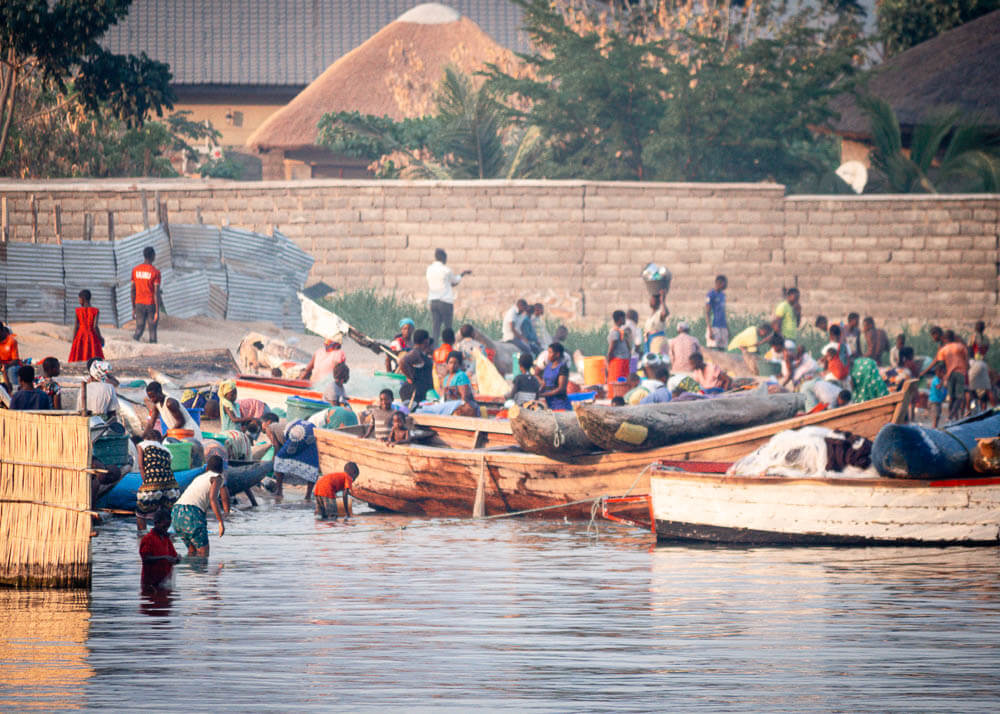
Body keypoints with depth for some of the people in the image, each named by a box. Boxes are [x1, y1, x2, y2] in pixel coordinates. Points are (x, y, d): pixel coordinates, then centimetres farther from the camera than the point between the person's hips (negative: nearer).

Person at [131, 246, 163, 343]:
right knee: (152, 330, 7)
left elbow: (133, 290, 8)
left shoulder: (135, 270, 4)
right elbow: (157, 293, -14)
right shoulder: (155, 272, -11)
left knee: (139, 329, 6)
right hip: (151, 305, -3)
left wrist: (133, 309, 16)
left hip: (139, 304, 3)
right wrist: (157, 312, -12)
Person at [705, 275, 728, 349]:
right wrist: (710, 330, -19)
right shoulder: (711, 295, -9)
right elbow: (707, 313, -13)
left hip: (723, 327, 8)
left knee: (722, 348, 5)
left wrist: (727, 328, 20)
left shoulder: (722, 294, 16)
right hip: (714, 327, -8)